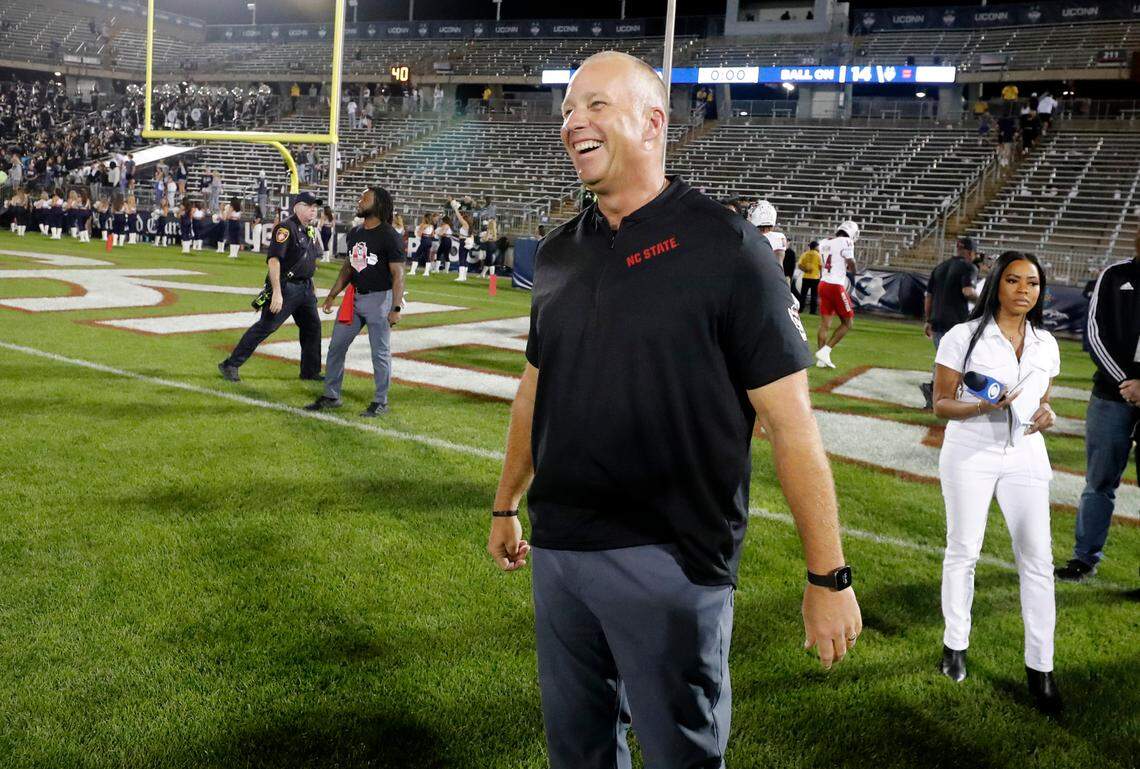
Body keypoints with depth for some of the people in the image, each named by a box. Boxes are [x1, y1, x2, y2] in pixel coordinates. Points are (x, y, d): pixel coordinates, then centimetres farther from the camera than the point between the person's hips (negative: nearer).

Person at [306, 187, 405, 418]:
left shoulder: (389, 236, -12)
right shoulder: (354, 233, 11)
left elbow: (398, 275, -15)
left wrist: (396, 308, -22)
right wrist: (332, 295, 17)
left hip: (379, 299, -7)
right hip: (354, 297, 8)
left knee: (380, 353, 1)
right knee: (336, 347, 10)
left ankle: (381, 402, 13)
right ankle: (331, 396, 22)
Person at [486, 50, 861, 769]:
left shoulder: (724, 248, -11)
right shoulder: (561, 252, 8)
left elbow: (790, 419, -13)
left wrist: (830, 576, -14)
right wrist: (507, 505, 22)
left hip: (671, 559, -6)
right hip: (558, 548, 6)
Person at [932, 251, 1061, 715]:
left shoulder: (1046, 344, 6)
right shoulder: (964, 337, -7)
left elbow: (1042, 400, 18)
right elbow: (941, 403, -5)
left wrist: (1045, 414, -6)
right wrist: (983, 406, -24)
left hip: (1025, 456, 3)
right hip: (970, 455, -3)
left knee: (1037, 560, -2)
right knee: (963, 552, 7)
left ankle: (1040, 667, 7)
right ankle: (955, 643, 26)